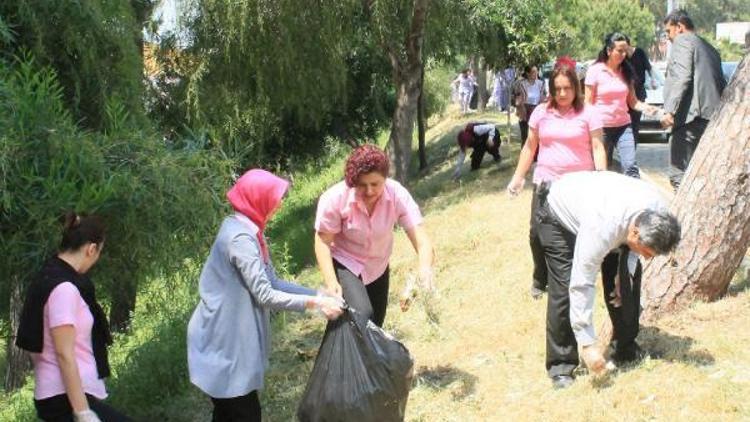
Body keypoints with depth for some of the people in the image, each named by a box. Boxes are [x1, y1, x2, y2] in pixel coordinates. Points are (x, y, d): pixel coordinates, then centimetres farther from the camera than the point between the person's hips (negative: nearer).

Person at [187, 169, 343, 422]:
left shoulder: (248, 231, 10)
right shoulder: (240, 237, -22)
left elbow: (272, 282, 9)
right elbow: (265, 295, -24)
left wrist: (318, 295, 1)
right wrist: (315, 303, -19)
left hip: (232, 336, 10)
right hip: (225, 340, -10)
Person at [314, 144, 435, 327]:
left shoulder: (398, 195, -26)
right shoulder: (335, 199, -29)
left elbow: (419, 236, -32)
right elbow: (323, 242, -20)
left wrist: (425, 268, -52)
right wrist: (331, 282, -32)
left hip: (378, 267, 3)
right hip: (345, 264, -3)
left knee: (375, 325, 16)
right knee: (362, 316, -27)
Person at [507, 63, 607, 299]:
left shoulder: (588, 113, -2)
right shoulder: (541, 112, 6)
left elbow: (597, 148, -4)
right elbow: (530, 147, 12)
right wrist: (518, 177, 10)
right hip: (546, 182, 2)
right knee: (537, 233, -4)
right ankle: (540, 279, 17)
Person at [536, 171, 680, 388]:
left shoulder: (658, 209, -27)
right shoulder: (602, 229, -45)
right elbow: (582, 285, -40)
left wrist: (624, 274, -16)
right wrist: (587, 344, -38)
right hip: (559, 214, -6)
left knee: (628, 279, -3)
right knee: (566, 287, -18)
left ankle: (626, 352, 14)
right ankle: (560, 366, -7)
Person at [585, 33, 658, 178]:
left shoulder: (626, 71, 7)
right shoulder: (595, 71, -5)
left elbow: (632, 101, 9)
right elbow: (588, 103, -3)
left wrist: (646, 107, -11)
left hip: (623, 126, 3)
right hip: (602, 127, -3)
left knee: (631, 167, -8)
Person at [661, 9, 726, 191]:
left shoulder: (682, 41, 0)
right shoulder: (709, 48, 27)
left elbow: (681, 78, -15)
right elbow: (721, 84, 25)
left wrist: (670, 110, -19)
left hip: (691, 116, -9)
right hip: (711, 117, 9)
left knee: (680, 175, -11)